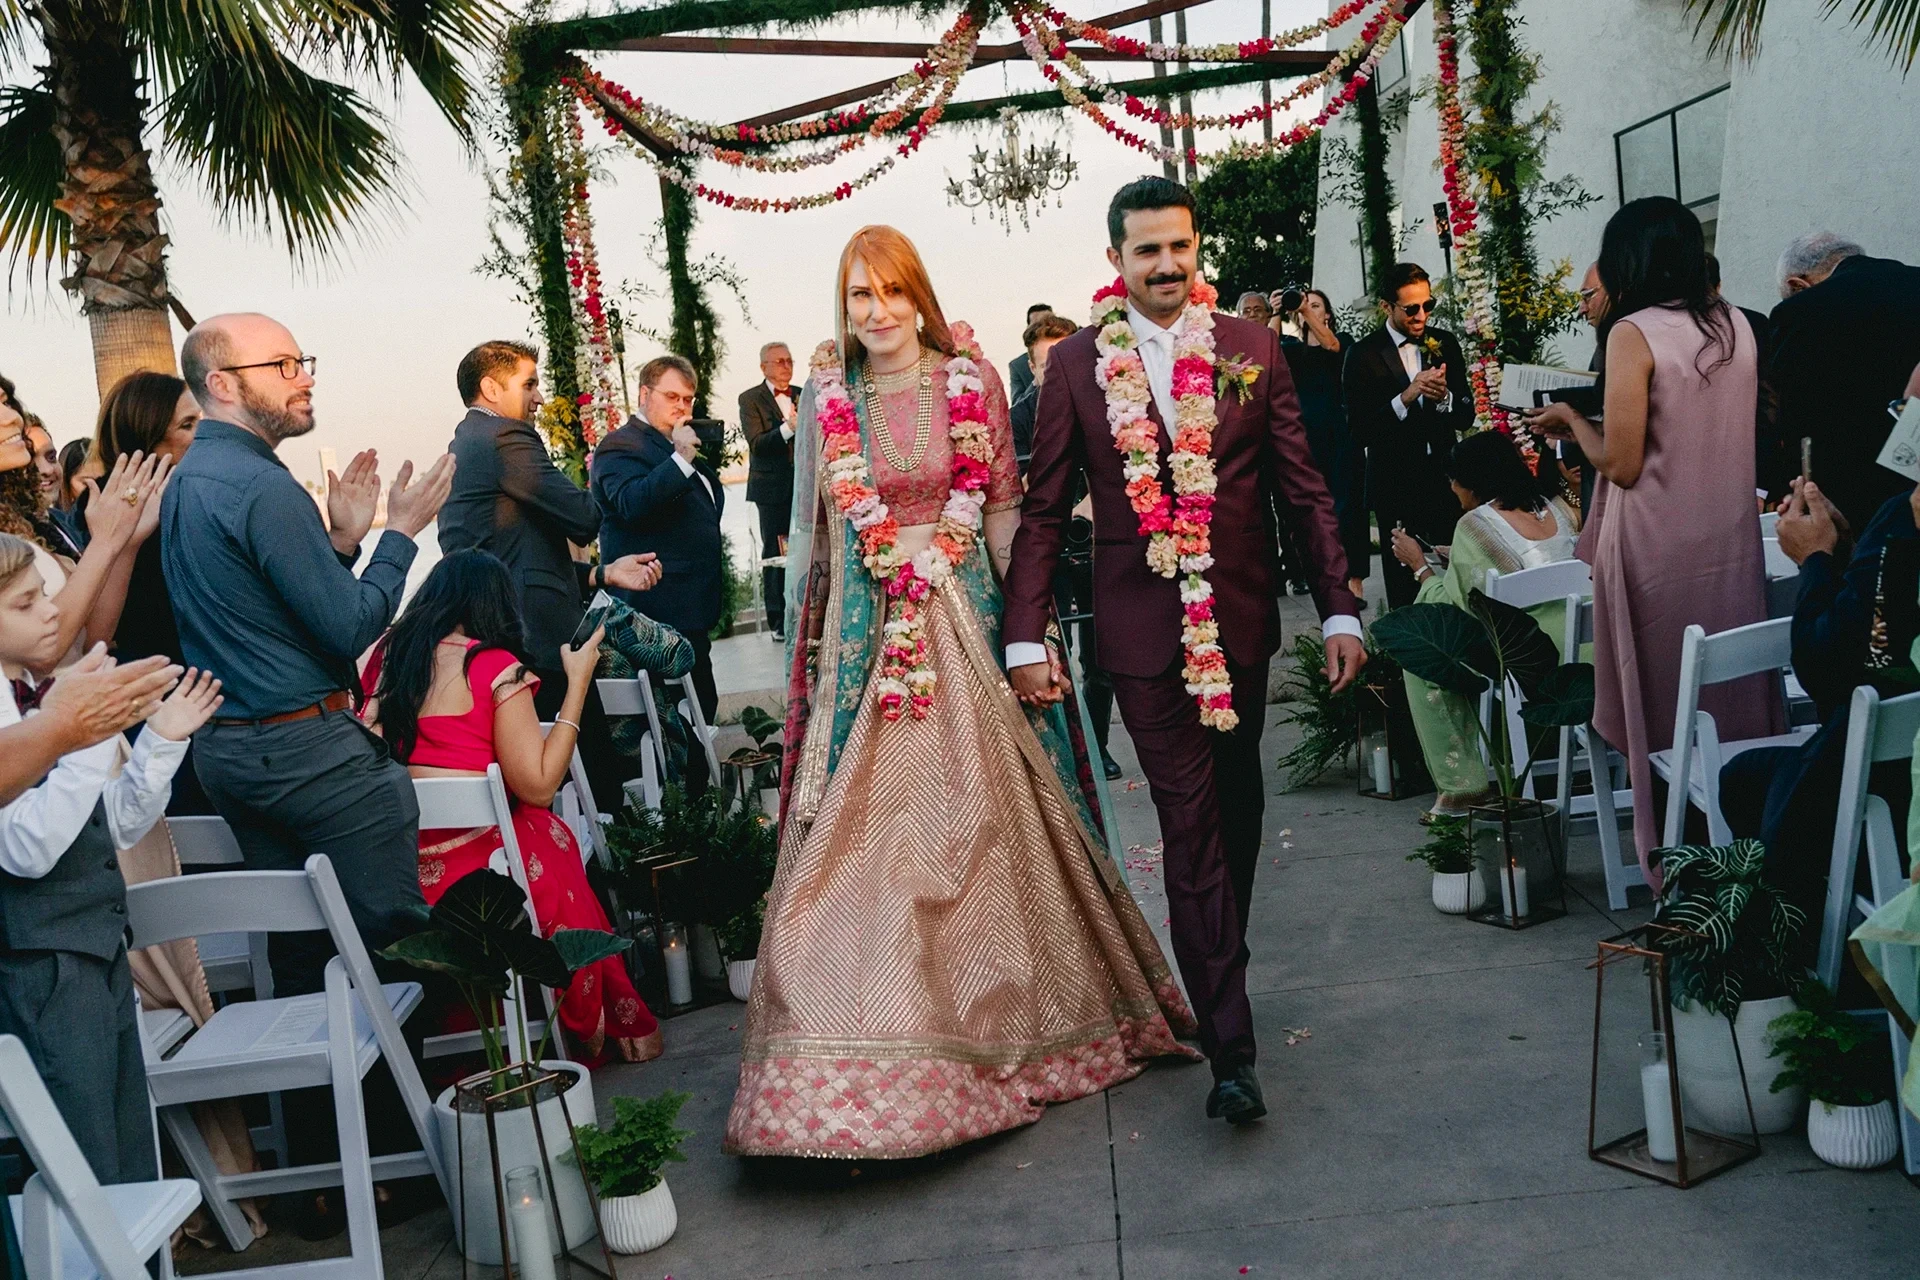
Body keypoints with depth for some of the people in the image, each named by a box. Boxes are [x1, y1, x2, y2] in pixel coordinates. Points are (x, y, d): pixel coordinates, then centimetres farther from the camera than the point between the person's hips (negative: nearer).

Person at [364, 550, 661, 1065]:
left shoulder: (383, 656, 7)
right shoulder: (497, 668, -8)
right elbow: (537, 787, -8)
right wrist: (578, 683, -2)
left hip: (393, 866, 6)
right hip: (476, 873, -6)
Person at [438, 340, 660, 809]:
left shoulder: (460, 449, 23)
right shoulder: (505, 436, -9)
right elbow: (584, 519, -15)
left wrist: (602, 574, 15)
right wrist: (587, 506, 9)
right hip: (540, 641, -10)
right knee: (595, 770, -7)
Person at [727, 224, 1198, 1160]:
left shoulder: (970, 382, 2)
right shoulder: (826, 400, 6)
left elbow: (1004, 509, 2)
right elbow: (811, 530, 11)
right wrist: (809, 641, 9)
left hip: (963, 620, -1)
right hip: (865, 635, 1)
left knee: (981, 814, 2)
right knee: (864, 821, 0)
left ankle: (1000, 1016, 21)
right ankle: (881, 1032, 11)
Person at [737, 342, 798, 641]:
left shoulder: (802, 396, 12)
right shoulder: (750, 399, -1)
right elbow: (756, 444, -13)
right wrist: (787, 428, -27)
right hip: (772, 488, -4)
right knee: (774, 553, 0)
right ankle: (778, 620, 6)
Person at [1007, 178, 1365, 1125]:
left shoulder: (1252, 348, 4)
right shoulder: (1075, 364, 0)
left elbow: (1303, 487, 4)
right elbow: (1043, 511, 1)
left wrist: (1338, 610, -1)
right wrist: (1025, 637, -6)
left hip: (1240, 617, 2)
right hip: (1143, 627, -2)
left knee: (1236, 806, 15)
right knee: (1191, 824, -3)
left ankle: (1215, 971, 38)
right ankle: (1230, 1045, 1)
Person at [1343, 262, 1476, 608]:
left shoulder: (1446, 344, 7)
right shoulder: (1363, 355, -6)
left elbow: (1466, 417, 8)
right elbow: (1360, 432, -12)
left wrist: (1444, 397, -13)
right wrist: (1406, 397, -23)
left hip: (1444, 479, 3)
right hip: (1396, 487, -3)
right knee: (1405, 589, 2)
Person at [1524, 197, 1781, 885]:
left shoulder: (1633, 333, -13)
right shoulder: (1735, 324, 6)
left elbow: (1621, 463, -15)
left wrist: (1572, 420, 2)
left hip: (1660, 546, -6)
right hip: (1733, 539, 6)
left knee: (1668, 707, 6)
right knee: (1732, 691, 14)